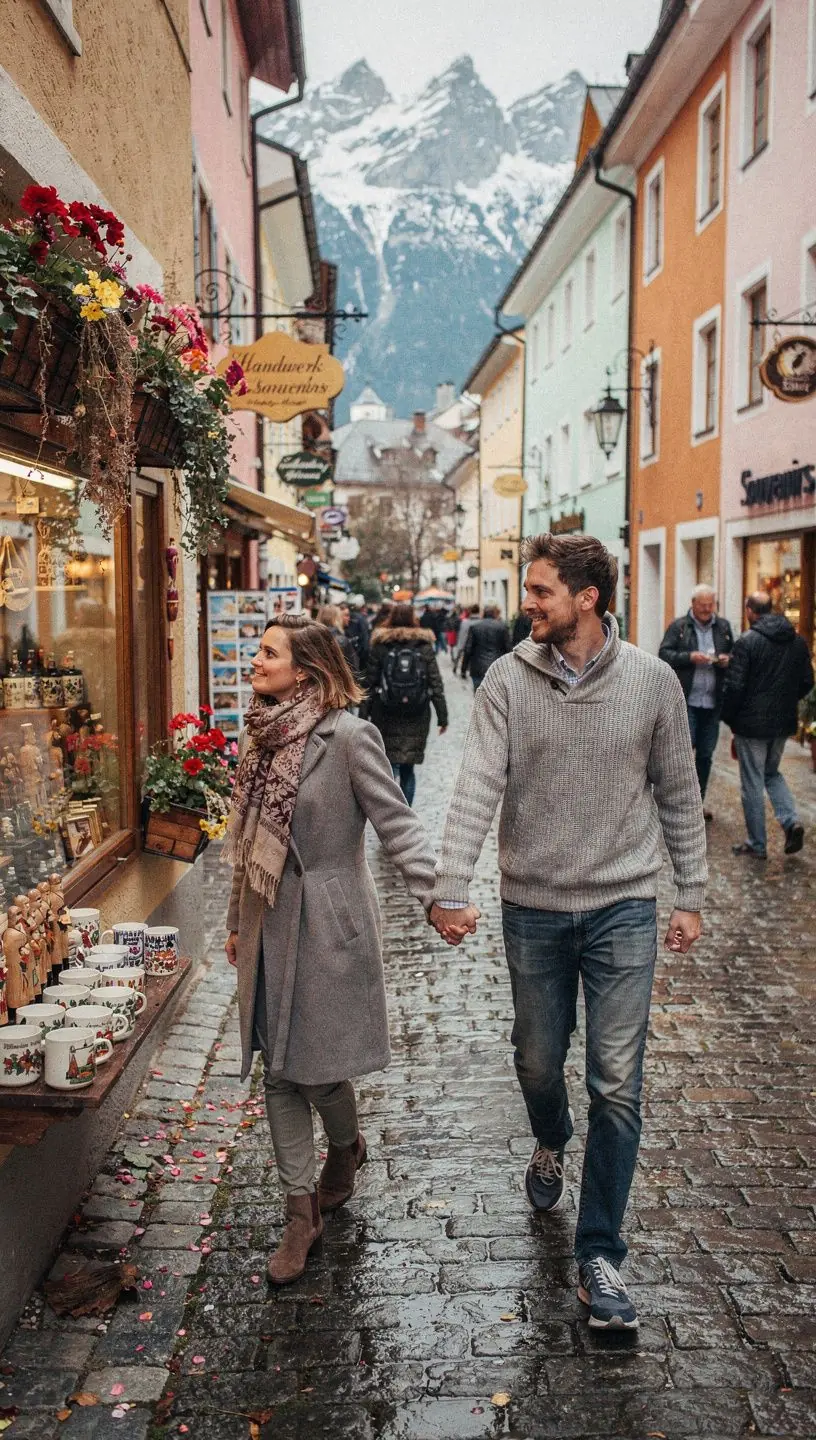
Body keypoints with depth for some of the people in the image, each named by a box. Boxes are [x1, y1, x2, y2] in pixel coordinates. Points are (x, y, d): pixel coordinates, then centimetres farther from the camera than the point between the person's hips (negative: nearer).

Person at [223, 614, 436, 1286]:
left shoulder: (347, 736, -15)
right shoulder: (261, 734, 6)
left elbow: (397, 822, -17)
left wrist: (435, 894, -30)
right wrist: (238, 921, 18)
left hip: (326, 922, -6)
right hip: (269, 922, 7)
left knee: (316, 1066, 4)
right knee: (279, 1071, 10)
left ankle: (346, 1147, 38)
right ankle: (302, 1209, 23)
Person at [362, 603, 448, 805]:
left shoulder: (380, 645, -1)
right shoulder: (424, 646, 1)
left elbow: (370, 683, -2)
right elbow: (436, 683, -1)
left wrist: (364, 714, 2)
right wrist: (442, 716, 3)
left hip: (386, 716, -1)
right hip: (417, 718, 1)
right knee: (408, 769, 14)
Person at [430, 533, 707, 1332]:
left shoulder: (651, 680, -5)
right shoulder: (508, 680, -6)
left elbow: (678, 796, 4)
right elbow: (476, 787, -14)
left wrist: (690, 896, 5)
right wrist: (451, 888, -25)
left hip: (623, 907, -1)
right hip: (533, 906, 1)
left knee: (617, 1086, 0)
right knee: (538, 1063, 17)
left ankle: (599, 1255, 17)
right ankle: (551, 1147, 53)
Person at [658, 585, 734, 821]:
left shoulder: (724, 627, 11)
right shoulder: (678, 626, 0)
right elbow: (664, 654, -6)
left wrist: (727, 660, -5)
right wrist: (689, 657, -19)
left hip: (713, 702, 4)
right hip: (686, 701, -4)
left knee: (705, 755, 10)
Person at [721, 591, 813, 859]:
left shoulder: (747, 641, -14)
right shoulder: (798, 641, 4)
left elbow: (735, 686, -16)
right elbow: (806, 682, 10)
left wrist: (728, 717, -2)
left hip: (752, 724, -6)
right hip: (783, 723, 6)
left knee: (752, 783, 5)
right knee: (771, 773, 24)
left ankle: (757, 845, 12)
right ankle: (791, 820, 3)